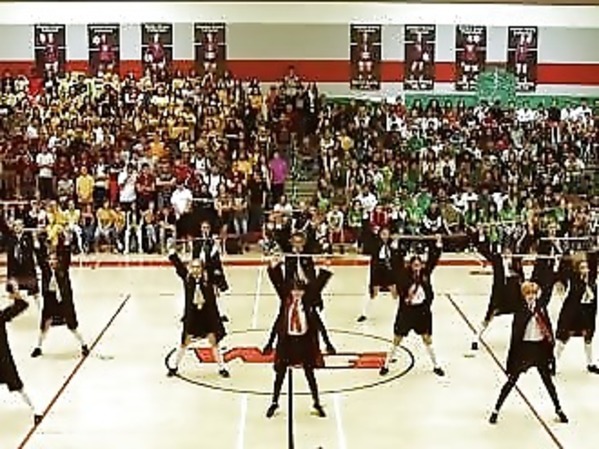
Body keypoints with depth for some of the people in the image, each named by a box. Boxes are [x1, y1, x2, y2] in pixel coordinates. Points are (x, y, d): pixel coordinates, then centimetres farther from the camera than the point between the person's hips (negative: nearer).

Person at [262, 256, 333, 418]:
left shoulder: (308, 300, -5)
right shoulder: (285, 298, -5)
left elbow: (318, 283, -11)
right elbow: (278, 283, -14)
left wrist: (325, 270, -21)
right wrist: (274, 267, -27)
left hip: (305, 341, 0)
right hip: (286, 340, 0)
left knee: (310, 374, 11)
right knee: (280, 374, 9)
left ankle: (317, 403, 23)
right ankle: (274, 403, 23)